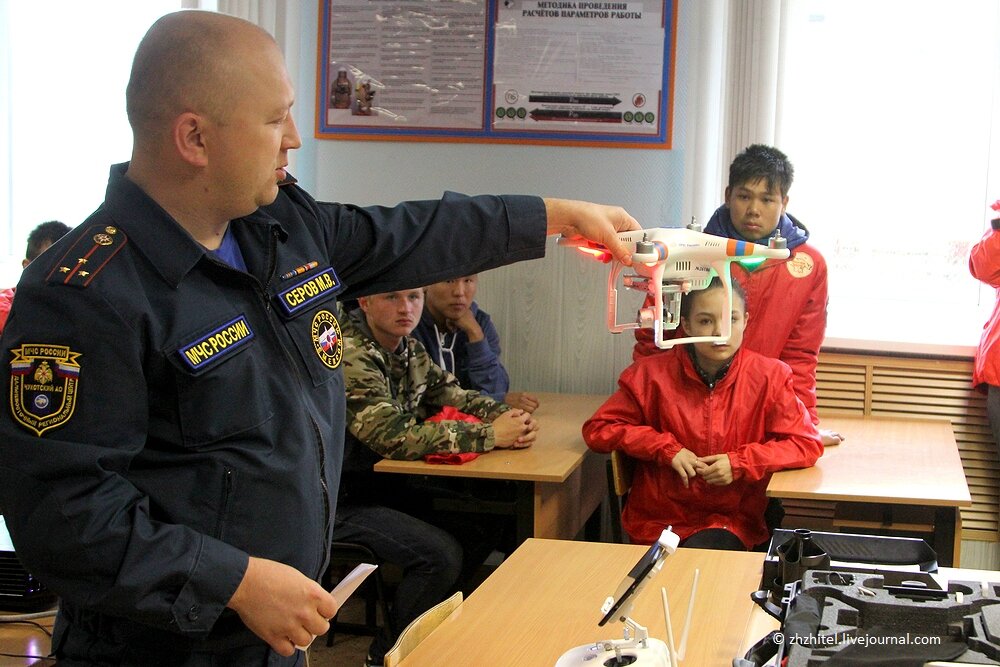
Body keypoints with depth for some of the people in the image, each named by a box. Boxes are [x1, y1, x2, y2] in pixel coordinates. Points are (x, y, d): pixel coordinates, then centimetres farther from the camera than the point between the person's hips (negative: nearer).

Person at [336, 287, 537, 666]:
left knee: (482, 527, 4)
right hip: (339, 499, -9)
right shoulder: (350, 357, -24)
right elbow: (395, 437, -32)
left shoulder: (409, 350, 4)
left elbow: (452, 395, 12)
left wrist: (506, 415, -12)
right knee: (441, 553, -20)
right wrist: (490, 435, -28)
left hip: (385, 482, 9)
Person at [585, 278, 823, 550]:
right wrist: (667, 449, -8)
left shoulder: (770, 376, 1)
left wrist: (739, 463, -11)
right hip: (657, 520, 1)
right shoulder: (652, 374, 1)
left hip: (732, 523, -1)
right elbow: (598, 429, 4)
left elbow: (807, 444, 2)